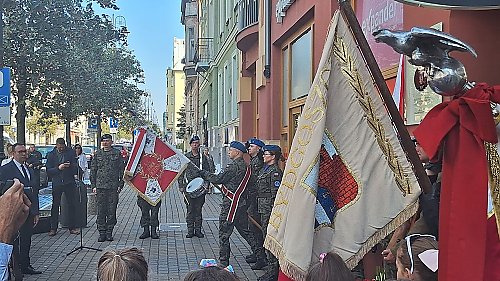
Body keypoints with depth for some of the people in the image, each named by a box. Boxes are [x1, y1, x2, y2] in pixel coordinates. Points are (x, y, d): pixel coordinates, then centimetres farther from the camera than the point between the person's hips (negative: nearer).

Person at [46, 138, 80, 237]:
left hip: (69, 183, 0)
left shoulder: (71, 153, 3)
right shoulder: (51, 155, 4)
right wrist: (58, 168, -17)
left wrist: (71, 166, -18)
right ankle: (53, 228, 12)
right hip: (57, 183, 0)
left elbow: (76, 168, 3)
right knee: (55, 206, 3)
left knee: (72, 205, 2)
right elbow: (48, 171, -1)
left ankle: (72, 227, 11)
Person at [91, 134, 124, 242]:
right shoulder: (97, 154, 9)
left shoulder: (117, 153, 5)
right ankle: (102, 233, 8)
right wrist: (93, 185, 4)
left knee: (112, 211, 2)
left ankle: (109, 232, 12)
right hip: (100, 186, 1)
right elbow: (93, 170, 11)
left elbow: (122, 169, 6)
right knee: (101, 211, 0)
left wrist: (120, 185, 0)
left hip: (113, 187, -1)